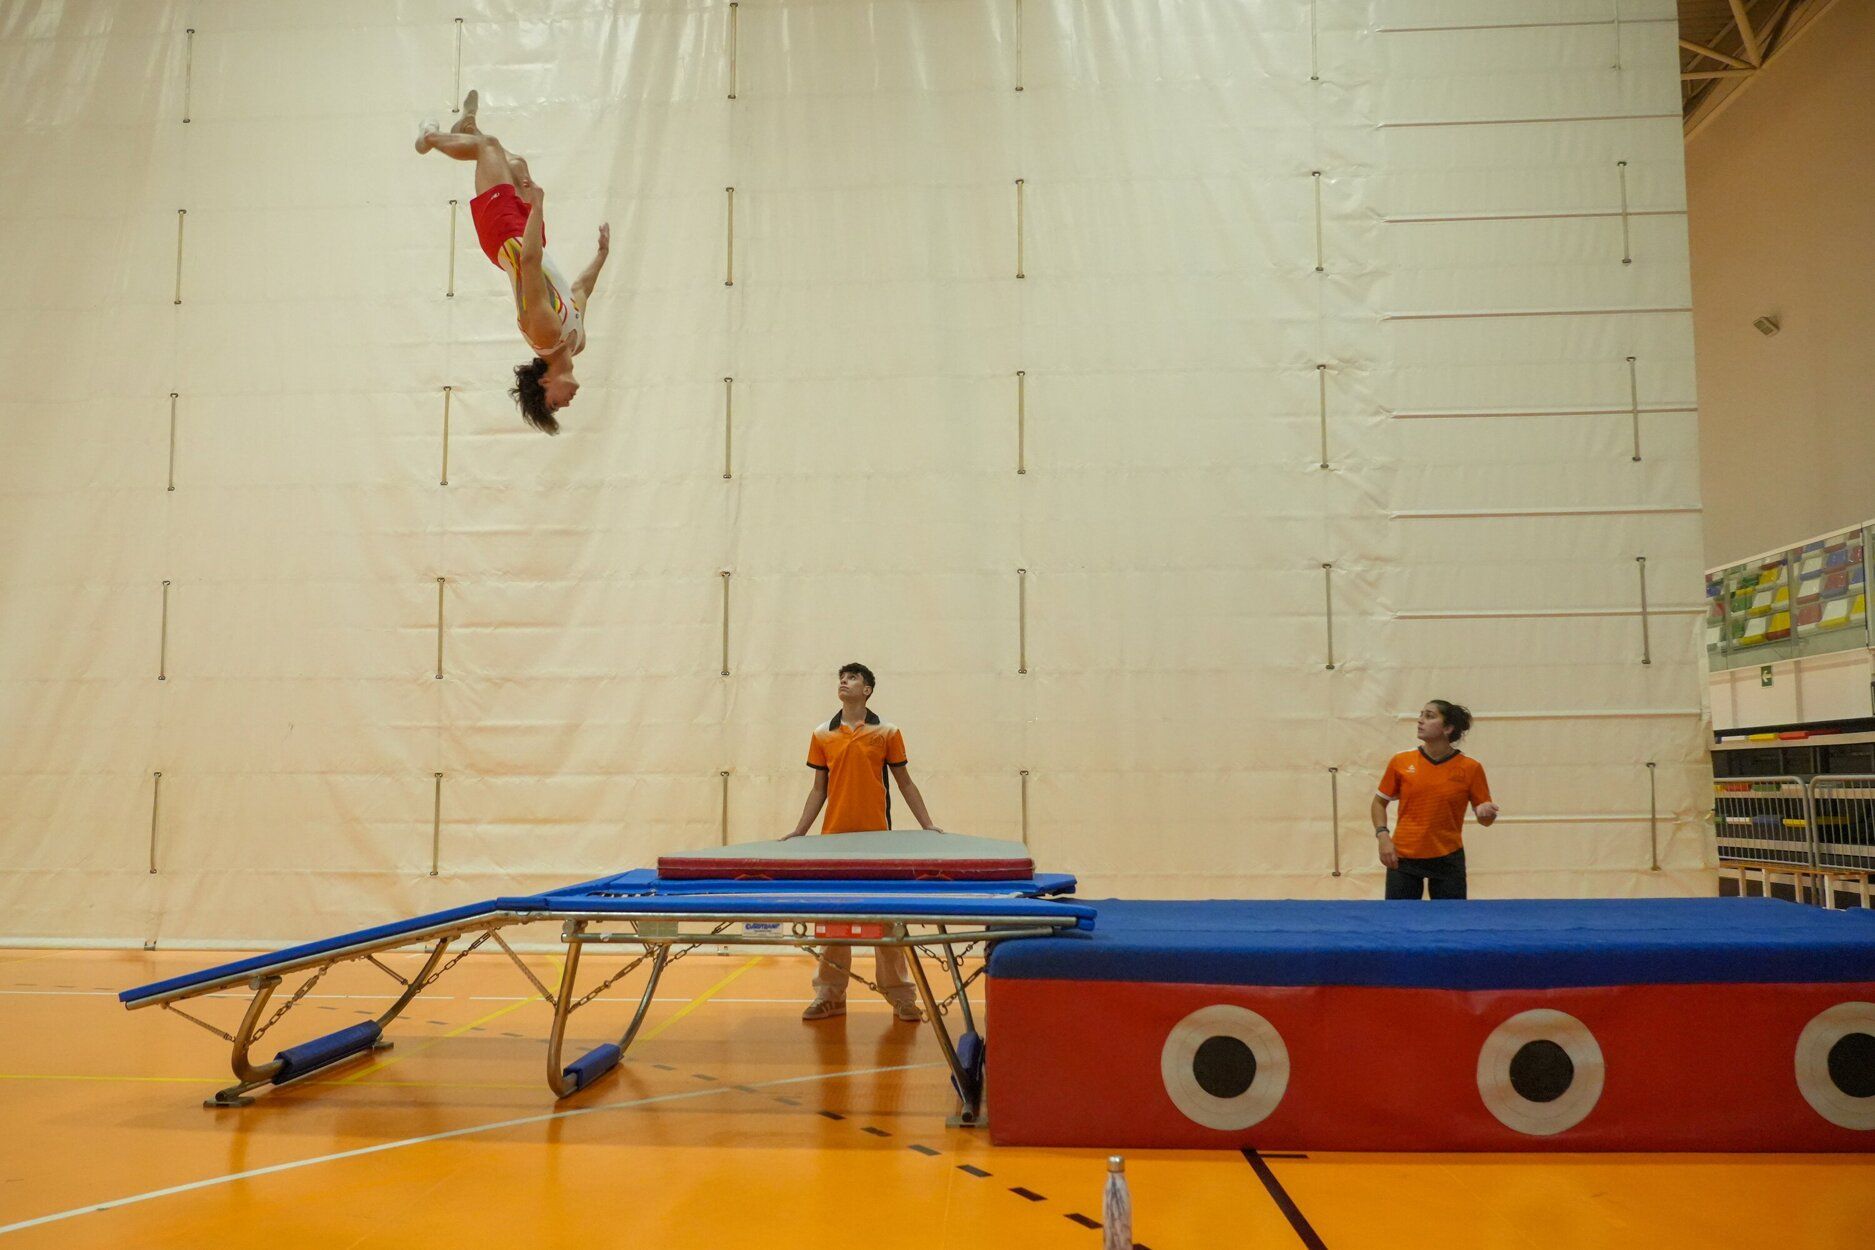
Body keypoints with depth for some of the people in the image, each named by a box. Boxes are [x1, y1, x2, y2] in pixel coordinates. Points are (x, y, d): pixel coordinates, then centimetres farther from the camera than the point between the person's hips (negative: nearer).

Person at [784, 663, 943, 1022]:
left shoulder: (887, 732, 3)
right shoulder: (822, 735, 8)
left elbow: (905, 783, 7)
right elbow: (819, 789, 13)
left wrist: (927, 825, 1)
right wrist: (799, 831, 7)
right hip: (833, 837, 2)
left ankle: (900, 996, 10)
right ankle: (830, 996, 14)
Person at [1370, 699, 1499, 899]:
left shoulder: (1470, 768, -3)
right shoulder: (1400, 762, -1)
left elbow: (1485, 819, 3)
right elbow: (1379, 802, 10)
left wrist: (1486, 812, -20)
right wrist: (1382, 835, -4)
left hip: (1448, 859, -1)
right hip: (1402, 858, 1)